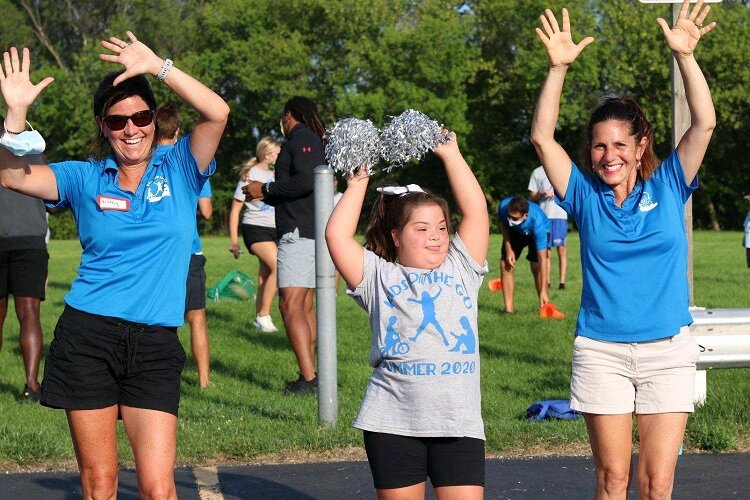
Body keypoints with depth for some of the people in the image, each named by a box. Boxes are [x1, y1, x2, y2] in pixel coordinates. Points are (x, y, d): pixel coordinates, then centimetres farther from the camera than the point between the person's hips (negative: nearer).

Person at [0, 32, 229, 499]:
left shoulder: (178, 170, 5)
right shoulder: (86, 178, 8)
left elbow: (217, 112, -11)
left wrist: (157, 66, -17)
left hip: (155, 345, -1)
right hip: (87, 337, 1)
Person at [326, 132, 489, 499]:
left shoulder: (461, 270, 14)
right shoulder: (380, 277, 8)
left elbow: (476, 212, 6)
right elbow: (337, 235, -2)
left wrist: (450, 154, 9)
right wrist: (359, 180, 7)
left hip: (459, 423, 1)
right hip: (394, 423, -1)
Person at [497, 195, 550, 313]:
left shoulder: (537, 222, -45)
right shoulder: (503, 206, -37)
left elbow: (542, 259, -41)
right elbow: (503, 223, -8)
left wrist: (543, 291, -42)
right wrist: (508, 249, -16)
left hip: (536, 233, -3)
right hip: (514, 232, 3)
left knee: (536, 267, -21)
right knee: (505, 265, -11)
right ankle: (508, 309, -5)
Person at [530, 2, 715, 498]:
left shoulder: (668, 187, 4)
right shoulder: (585, 196, 4)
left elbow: (704, 124, -6)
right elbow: (543, 138, -4)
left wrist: (685, 55, -16)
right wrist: (558, 68, -14)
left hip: (668, 351, 0)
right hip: (601, 350, 0)